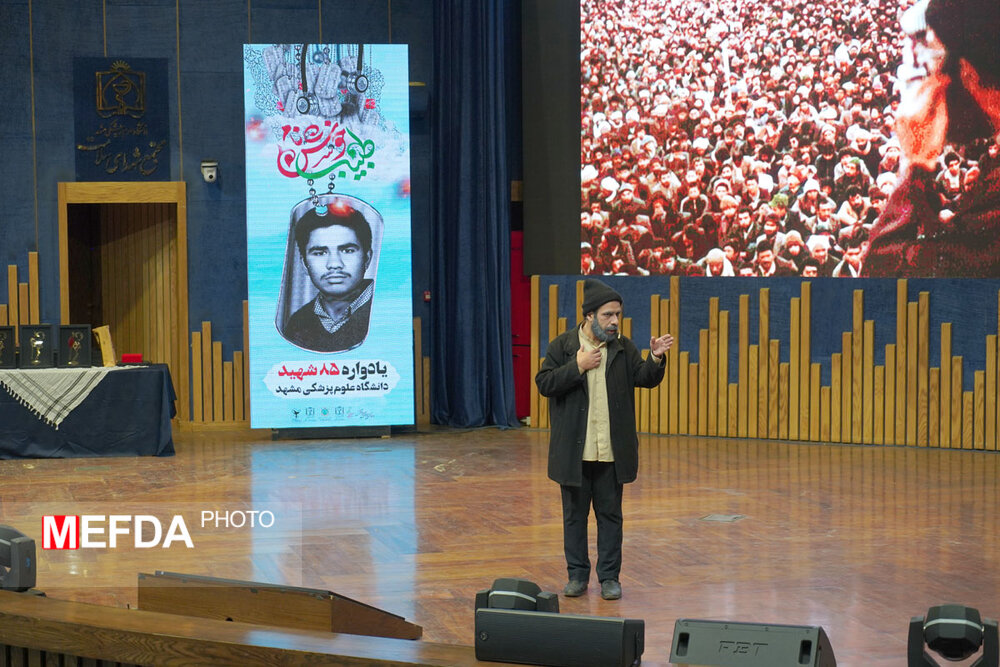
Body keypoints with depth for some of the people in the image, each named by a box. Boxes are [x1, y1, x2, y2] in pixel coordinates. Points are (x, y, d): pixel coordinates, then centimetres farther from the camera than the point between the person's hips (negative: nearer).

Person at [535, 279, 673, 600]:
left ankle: (609, 577, 15)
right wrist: (577, 367, -16)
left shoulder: (623, 347, 5)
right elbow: (544, 383, -9)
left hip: (612, 452, 1)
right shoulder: (562, 345, -2)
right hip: (574, 451, -1)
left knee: (610, 514, 7)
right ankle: (577, 575, 19)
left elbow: (645, 379, 2)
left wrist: (655, 358, -16)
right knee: (575, 514, 8)